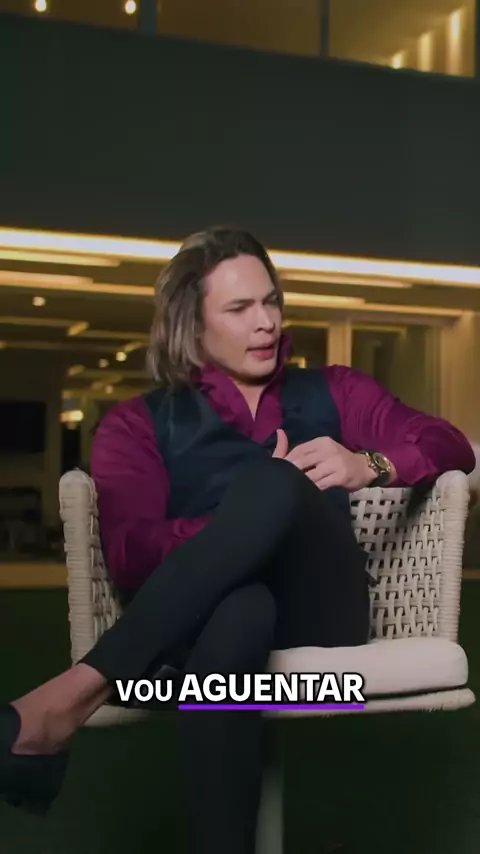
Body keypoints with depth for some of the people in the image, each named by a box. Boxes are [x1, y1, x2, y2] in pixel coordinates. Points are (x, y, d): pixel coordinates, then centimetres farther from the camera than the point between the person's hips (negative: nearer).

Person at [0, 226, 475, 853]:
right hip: (212, 618, -1)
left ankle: (76, 694, -36)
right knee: (239, 609, -41)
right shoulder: (141, 422, 14)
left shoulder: (332, 393, 22)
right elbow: (130, 556, -2)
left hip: (316, 614, 2)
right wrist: (258, 519, -17)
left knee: (272, 485, -32)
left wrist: (369, 465, -11)